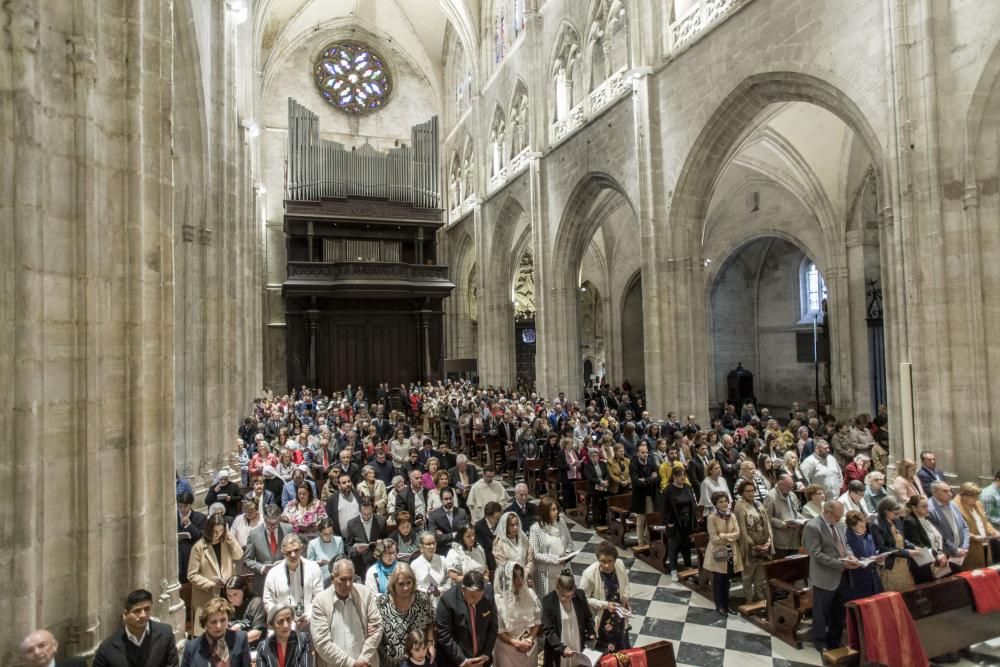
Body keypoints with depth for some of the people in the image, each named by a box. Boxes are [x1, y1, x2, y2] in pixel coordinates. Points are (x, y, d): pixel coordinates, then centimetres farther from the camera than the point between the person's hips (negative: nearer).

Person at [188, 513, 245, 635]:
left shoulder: (227, 543, 6)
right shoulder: (199, 547, -7)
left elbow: (239, 557, -10)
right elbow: (192, 575, -7)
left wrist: (230, 537, -13)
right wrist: (211, 584, -16)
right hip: (207, 598, -3)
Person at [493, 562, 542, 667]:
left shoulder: (530, 594, -4)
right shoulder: (498, 600, -16)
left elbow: (537, 620, 2)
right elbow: (498, 630, -12)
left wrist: (530, 639, -9)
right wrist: (516, 643, -14)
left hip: (529, 647, 3)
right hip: (507, 649, -3)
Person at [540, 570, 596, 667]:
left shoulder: (580, 595, -6)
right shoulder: (548, 600, -16)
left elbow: (588, 617, 10)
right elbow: (547, 630, -15)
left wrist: (591, 633, -6)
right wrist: (561, 648, -25)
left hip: (579, 649, 3)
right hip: (557, 652, -3)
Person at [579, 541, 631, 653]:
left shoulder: (620, 565, -16)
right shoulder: (589, 574, -29)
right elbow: (584, 599, -18)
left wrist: (626, 598, -11)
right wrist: (605, 605, -25)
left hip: (619, 617, 4)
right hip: (600, 620, -4)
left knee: (622, 649, 24)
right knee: (603, 653, 13)